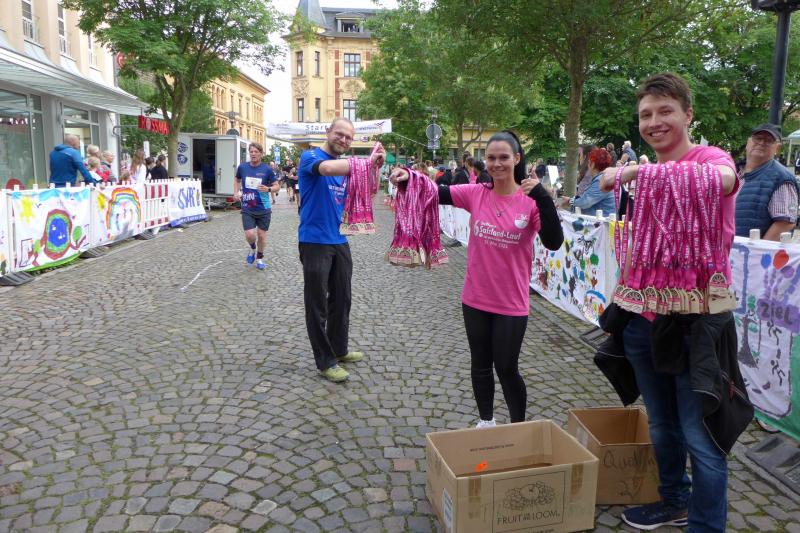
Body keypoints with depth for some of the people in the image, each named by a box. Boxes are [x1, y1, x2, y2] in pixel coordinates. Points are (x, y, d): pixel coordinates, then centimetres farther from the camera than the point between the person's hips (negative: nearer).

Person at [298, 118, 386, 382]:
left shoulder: (346, 165, 12)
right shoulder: (310, 157, -9)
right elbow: (327, 168, -33)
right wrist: (367, 161, -41)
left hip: (339, 241, 7)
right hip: (315, 242, -7)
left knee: (341, 300, 17)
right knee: (317, 305, 2)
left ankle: (339, 350, 34)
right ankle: (325, 361, 12)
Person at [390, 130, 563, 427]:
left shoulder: (530, 201, -11)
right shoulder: (476, 194, -4)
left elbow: (554, 242, -22)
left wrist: (542, 197, -30)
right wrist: (408, 178, -24)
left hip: (511, 303, -3)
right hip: (476, 299, 3)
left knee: (506, 368, 8)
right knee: (480, 365, 18)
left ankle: (519, 427, 33)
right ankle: (486, 422, 40)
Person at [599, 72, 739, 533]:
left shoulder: (711, 157, -8)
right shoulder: (644, 176, 10)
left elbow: (723, 178, -35)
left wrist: (635, 172, -40)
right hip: (646, 318, 7)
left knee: (700, 437, 2)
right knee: (662, 427, 21)